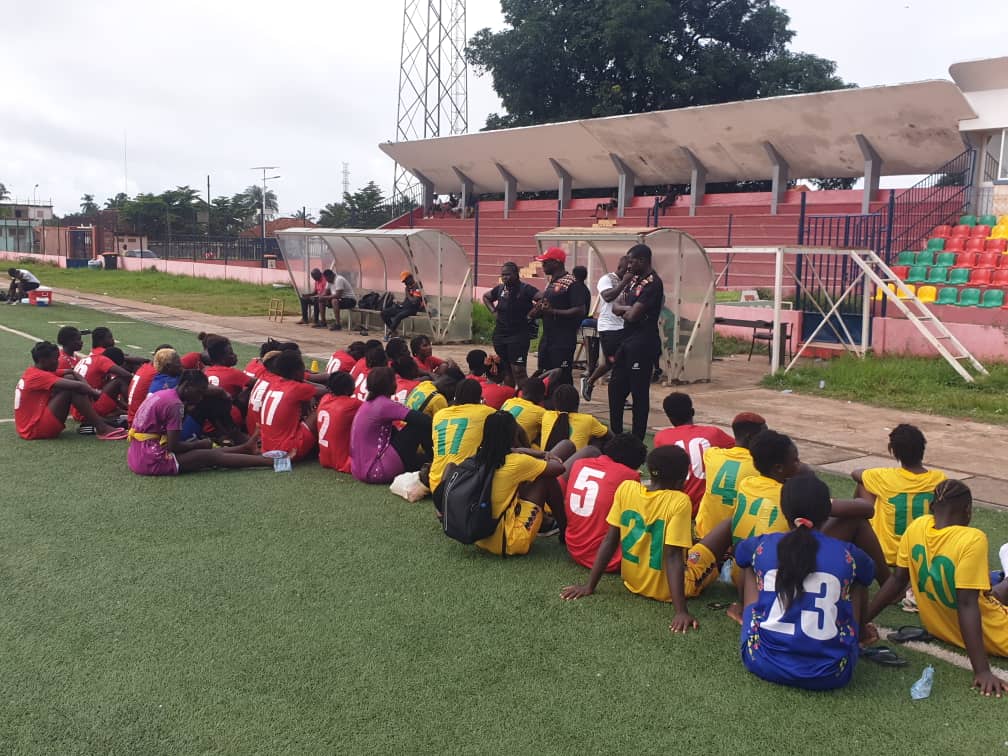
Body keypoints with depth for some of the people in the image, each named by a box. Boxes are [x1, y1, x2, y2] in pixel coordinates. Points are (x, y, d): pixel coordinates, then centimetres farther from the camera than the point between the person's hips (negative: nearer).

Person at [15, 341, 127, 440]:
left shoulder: (32, 373, 14)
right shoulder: (39, 376, -17)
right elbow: (77, 386, -24)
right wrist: (96, 393, -6)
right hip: (34, 430, -10)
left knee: (70, 378, 4)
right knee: (72, 389, -19)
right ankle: (102, 429, -18)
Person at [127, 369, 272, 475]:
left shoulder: (163, 395, 12)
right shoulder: (175, 404, -15)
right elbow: (174, 446, -17)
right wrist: (201, 443, -2)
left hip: (137, 456, 9)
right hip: (151, 460, -9)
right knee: (211, 456, -7)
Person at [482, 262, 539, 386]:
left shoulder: (525, 289, -10)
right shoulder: (500, 288, 8)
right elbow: (485, 297, 27)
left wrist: (530, 314, -18)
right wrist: (493, 311, 12)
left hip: (519, 335, -6)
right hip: (500, 334, 6)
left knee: (518, 370, -12)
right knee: (506, 370, 14)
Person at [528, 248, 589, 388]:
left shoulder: (572, 283, -11)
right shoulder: (550, 283, 16)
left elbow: (581, 311, -19)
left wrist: (553, 311, -23)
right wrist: (538, 310, 4)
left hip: (563, 341, -9)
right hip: (547, 338, 9)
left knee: (562, 378, -8)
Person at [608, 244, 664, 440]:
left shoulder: (653, 284, -16)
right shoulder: (634, 279, 13)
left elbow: (632, 315, -21)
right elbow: (616, 307, 10)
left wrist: (623, 310, 0)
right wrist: (628, 308, -9)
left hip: (642, 343, -10)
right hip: (628, 340, 10)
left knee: (639, 393, -3)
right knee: (615, 388, 15)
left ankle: (637, 440, 5)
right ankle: (616, 435, 26)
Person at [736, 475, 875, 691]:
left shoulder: (761, 546, 0)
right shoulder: (847, 555, -2)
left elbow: (740, 555, 26)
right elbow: (867, 577, 24)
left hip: (764, 664, 1)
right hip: (830, 675, 0)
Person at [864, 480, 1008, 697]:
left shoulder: (916, 527, -10)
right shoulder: (972, 539, -27)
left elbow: (897, 580, -7)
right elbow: (967, 604, -31)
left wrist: (862, 620, 2)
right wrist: (982, 670, -31)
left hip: (940, 629, 7)